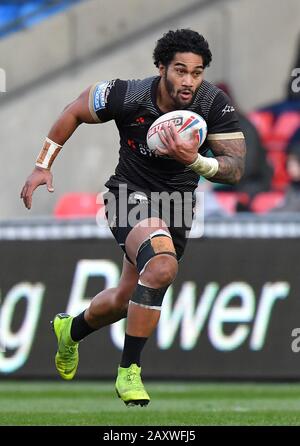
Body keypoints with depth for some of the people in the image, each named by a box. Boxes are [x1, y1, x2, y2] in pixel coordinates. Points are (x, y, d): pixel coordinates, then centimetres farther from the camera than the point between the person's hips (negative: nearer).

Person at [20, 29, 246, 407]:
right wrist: (43, 166, 0)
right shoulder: (127, 96, -21)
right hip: (131, 194, -4)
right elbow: (75, 112, -2)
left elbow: (235, 169, -19)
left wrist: (194, 160, -38)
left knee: (126, 299, 17)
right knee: (162, 266, -33)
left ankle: (70, 330, 52)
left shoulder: (215, 104, -17)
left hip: (177, 206, 4)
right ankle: (128, 372, -21)